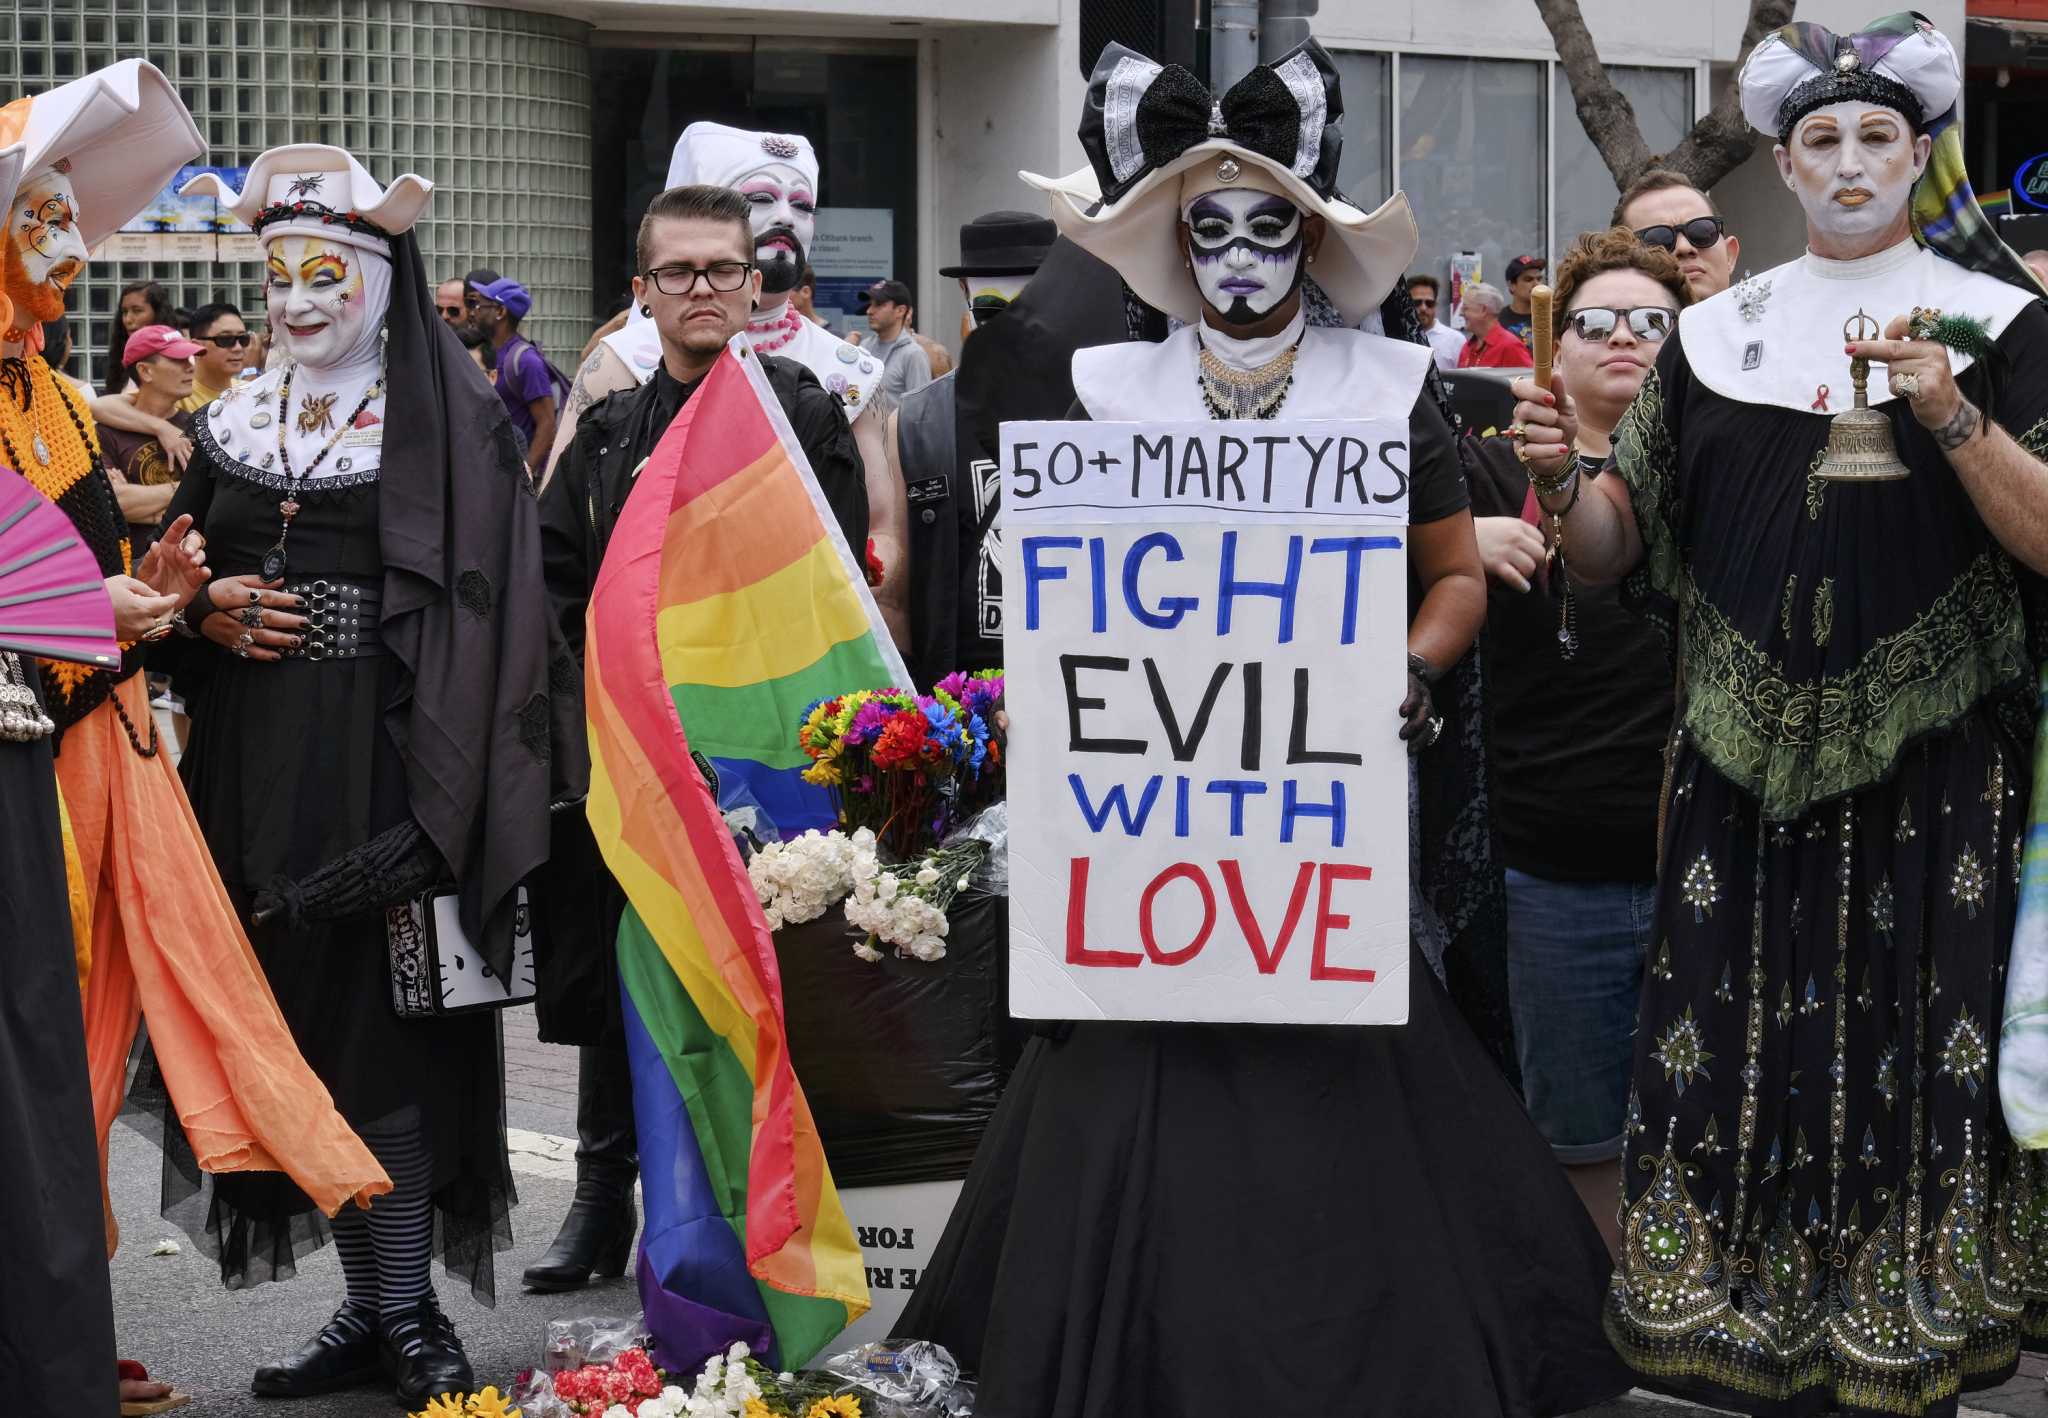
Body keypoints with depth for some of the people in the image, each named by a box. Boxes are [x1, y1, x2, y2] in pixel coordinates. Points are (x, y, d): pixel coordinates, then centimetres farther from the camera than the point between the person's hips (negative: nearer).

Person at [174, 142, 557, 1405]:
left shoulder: (453, 422, -2)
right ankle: (369, 1306, 14)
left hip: (390, 766, -5)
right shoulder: (234, 423, 14)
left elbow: (488, 606, -8)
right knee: (307, 1019, 6)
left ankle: (410, 1311, 1)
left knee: (389, 1024, -7)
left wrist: (443, 792, -17)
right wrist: (211, 616, -4)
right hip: (264, 768, 5)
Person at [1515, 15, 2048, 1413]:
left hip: (1930, 768, -3)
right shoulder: (1719, 334, 11)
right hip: (1750, 759, 3)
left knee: (1909, 1060, -3)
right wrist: (1564, 479, -10)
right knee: (1748, 1057, 2)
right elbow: (1618, 548, 10)